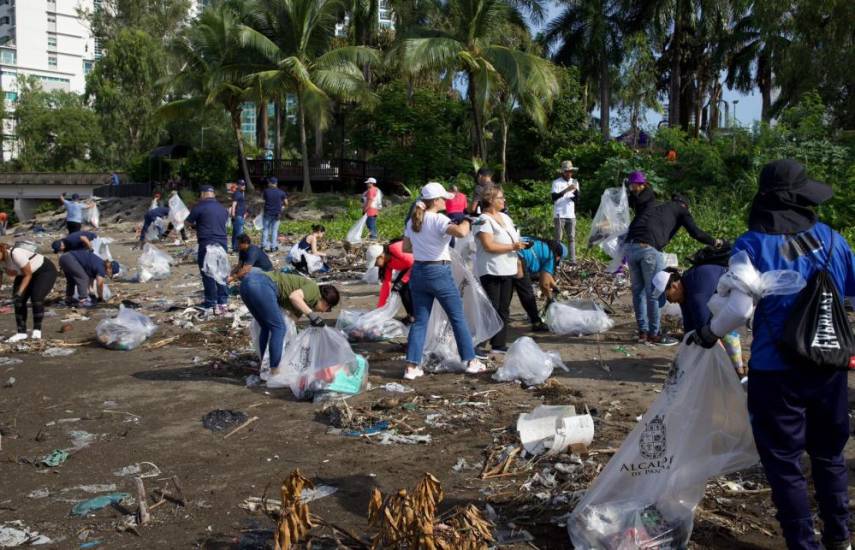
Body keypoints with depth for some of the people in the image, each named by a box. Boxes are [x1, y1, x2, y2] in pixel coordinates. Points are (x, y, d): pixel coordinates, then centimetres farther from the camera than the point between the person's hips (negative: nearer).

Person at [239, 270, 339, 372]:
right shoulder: (314, 289, 2)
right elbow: (294, 296, -17)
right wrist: (311, 314, -17)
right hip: (262, 285, -10)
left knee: (266, 327, 21)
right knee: (279, 327, -1)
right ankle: (274, 371, 2)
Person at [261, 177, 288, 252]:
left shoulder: (266, 191, -6)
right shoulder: (281, 192, -3)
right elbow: (286, 203, 0)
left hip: (267, 213, -1)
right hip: (277, 214, 1)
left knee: (266, 230, 9)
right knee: (274, 230, 7)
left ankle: (265, 246, 6)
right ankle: (273, 247, 7)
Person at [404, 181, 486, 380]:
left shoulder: (412, 221, 7)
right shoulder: (438, 220, -15)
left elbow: (405, 248, 16)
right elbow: (461, 232, -32)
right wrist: (466, 221, -13)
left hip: (418, 272, 6)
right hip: (438, 272, -6)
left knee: (420, 321, 9)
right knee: (458, 318, 8)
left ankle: (412, 367, 3)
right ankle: (471, 362, 16)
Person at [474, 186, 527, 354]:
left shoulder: (505, 217, 15)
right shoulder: (483, 220, -12)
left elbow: (514, 239, 24)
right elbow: (488, 246, -21)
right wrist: (512, 247, -18)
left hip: (508, 271, 8)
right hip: (491, 272, -8)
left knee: (504, 310, 11)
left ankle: (499, 344, 18)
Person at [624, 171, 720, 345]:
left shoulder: (651, 204, 31)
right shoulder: (681, 210, 18)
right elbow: (695, 233, 10)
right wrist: (714, 242, 22)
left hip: (630, 246, 6)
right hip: (649, 249, -6)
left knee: (638, 290, 13)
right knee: (654, 292, 2)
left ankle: (643, 332, 17)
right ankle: (653, 334, 8)